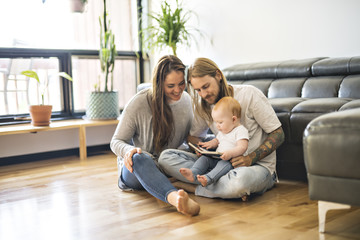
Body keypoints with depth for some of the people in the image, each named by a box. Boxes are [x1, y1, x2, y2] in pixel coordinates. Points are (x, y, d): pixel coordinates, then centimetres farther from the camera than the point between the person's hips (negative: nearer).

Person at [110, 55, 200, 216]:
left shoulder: (186, 99, 3)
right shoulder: (138, 103, -13)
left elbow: (189, 135, 18)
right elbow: (116, 142, -8)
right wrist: (129, 150, -31)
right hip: (137, 172, -6)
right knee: (139, 158, -45)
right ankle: (173, 197, -69)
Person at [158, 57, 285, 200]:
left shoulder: (249, 94, -10)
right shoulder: (202, 105, 6)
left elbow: (278, 135, -8)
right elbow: (193, 136, 20)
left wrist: (251, 158, -22)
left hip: (258, 164, -5)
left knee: (241, 179, -44)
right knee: (166, 157, -11)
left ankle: (197, 189, -16)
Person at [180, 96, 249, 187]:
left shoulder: (241, 131, -6)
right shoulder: (223, 131, 21)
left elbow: (242, 148, -19)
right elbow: (217, 140, 37)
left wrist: (230, 153, -36)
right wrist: (211, 143, 13)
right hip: (217, 158, 8)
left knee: (225, 163, -36)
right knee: (204, 158, -11)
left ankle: (208, 178, -58)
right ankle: (193, 173, -35)